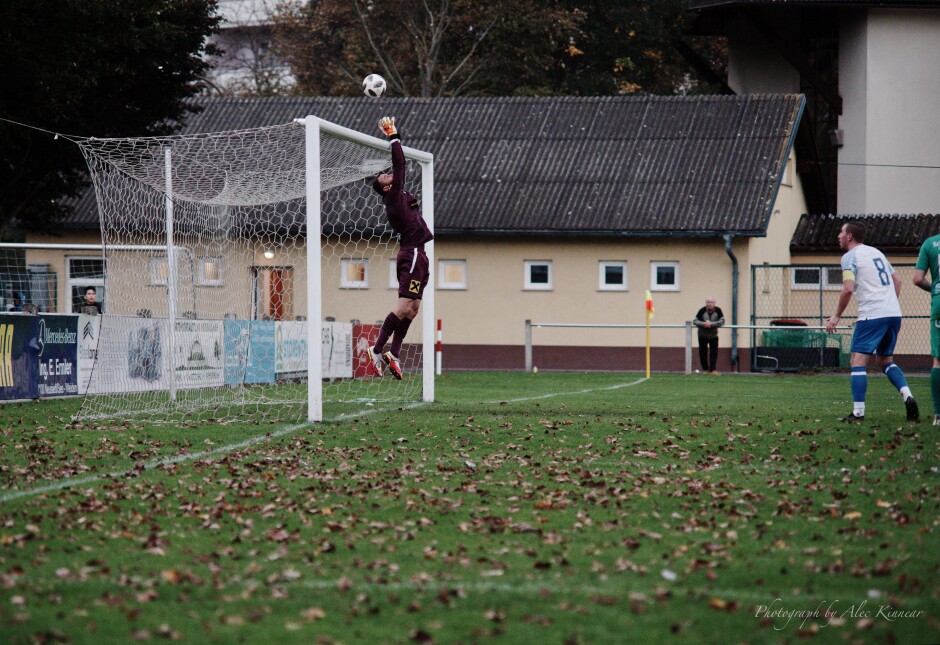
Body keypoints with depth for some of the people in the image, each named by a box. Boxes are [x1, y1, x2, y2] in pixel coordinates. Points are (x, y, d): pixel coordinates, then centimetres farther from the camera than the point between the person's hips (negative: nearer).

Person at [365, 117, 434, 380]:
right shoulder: (395, 197, -9)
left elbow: (398, 166, 23)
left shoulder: (399, 197, 14)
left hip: (417, 256, 10)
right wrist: (394, 136, -9)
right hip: (412, 254, -10)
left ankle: (393, 353, 6)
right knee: (404, 306, -12)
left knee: (412, 308, 7)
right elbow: (400, 165, -15)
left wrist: (393, 136, 21)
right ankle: (377, 349, -11)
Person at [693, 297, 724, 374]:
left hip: (713, 335, 0)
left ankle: (712, 369, -8)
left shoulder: (718, 310, -15)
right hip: (702, 335, 0)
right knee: (703, 352, 5)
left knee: (714, 352, -9)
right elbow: (695, 321, -15)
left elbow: (722, 321, -18)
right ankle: (705, 369, 19)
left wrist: (711, 324, -30)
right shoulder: (702, 311, -18)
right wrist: (703, 324, -33)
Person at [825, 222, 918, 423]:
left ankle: (858, 412, -13)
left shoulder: (850, 256, -3)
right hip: (894, 313, 8)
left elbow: (848, 289, -15)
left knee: (858, 361, -5)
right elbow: (897, 281, 24)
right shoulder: (876, 252, 20)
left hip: (872, 315, -8)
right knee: (886, 360, 20)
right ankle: (908, 396, 0)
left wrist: (837, 316, -6)